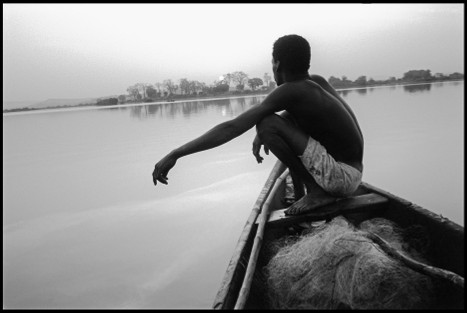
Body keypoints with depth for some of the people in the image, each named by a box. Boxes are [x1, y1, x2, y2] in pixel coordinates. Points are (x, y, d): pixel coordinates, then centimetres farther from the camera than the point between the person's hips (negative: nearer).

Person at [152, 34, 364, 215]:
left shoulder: (288, 92, -18)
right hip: (350, 173, 9)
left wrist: (176, 154, -16)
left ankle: (316, 191, -6)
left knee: (267, 124, -18)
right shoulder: (317, 81, 6)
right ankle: (300, 197, 15)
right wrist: (263, 134, 8)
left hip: (343, 177, -9)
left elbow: (232, 128, -20)